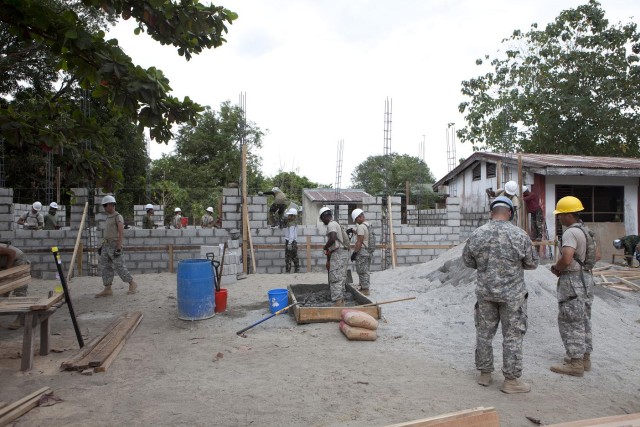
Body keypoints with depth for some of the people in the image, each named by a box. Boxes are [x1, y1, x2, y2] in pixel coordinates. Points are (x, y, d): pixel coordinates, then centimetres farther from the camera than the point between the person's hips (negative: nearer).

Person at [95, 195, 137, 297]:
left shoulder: (118, 217, -9)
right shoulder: (108, 218, 18)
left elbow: (121, 233, -16)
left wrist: (119, 248, -22)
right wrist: (102, 246, 18)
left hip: (115, 246, -8)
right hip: (106, 246, 8)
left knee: (119, 267, -6)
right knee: (105, 267, 3)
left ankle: (132, 283, 8)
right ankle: (107, 290, 5)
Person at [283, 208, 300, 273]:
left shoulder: (291, 224, -15)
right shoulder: (294, 223, 14)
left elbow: (291, 235, -21)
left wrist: (289, 243, -23)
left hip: (290, 242, -10)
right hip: (294, 242, 10)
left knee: (288, 258, -5)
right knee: (295, 258, 13)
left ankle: (288, 271, -4)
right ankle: (297, 270, 18)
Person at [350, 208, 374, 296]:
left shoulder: (361, 227, -17)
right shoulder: (368, 225, 12)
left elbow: (359, 242, -20)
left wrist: (354, 253, -17)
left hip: (362, 252, -9)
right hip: (368, 251, 10)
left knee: (362, 271, -2)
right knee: (366, 271, 15)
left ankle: (365, 290, 1)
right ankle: (364, 288, 24)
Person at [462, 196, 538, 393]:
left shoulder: (477, 234, -6)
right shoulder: (519, 235, -12)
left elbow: (467, 260, 6)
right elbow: (532, 263, -1)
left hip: (485, 292, 3)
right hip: (512, 294, -2)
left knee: (484, 332, 13)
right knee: (512, 335, 7)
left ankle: (484, 373, 24)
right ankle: (511, 380, 13)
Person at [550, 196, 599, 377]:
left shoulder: (571, 233, -20)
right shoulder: (586, 231, 12)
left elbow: (566, 259, -29)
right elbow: (597, 255, 20)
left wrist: (556, 268, -10)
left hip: (572, 280, -10)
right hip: (586, 277, 10)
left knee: (570, 322, -3)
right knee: (583, 320, 16)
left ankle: (575, 364, 2)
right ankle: (584, 358, 25)